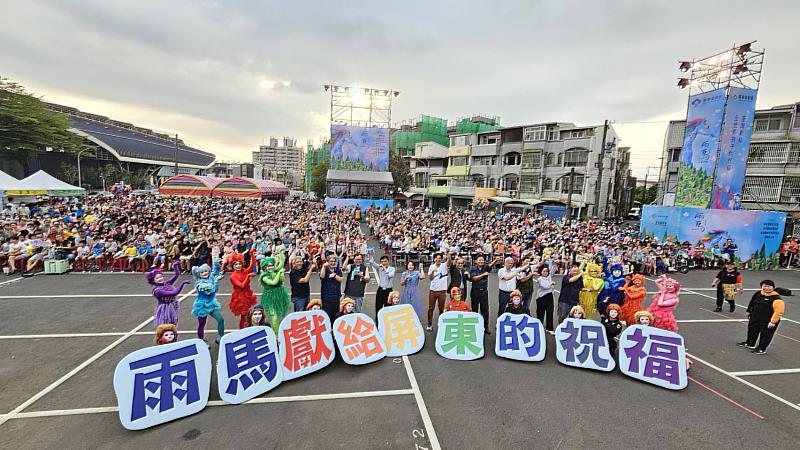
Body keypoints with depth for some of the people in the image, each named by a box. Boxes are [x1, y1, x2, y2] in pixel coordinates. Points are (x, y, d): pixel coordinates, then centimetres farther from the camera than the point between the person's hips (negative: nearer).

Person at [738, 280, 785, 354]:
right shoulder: (758, 294, 2)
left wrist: (773, 321, -23)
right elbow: (752, 304, 16)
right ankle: (750, 343, 39)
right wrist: (749, 312, 21)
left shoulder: (776, 299, -21)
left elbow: (779, 311, -22)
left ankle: (761, 349, 21)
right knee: (752, 331, 21)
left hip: (768, 322, -7)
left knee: (765, 335, 6)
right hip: (755, 318, 7)